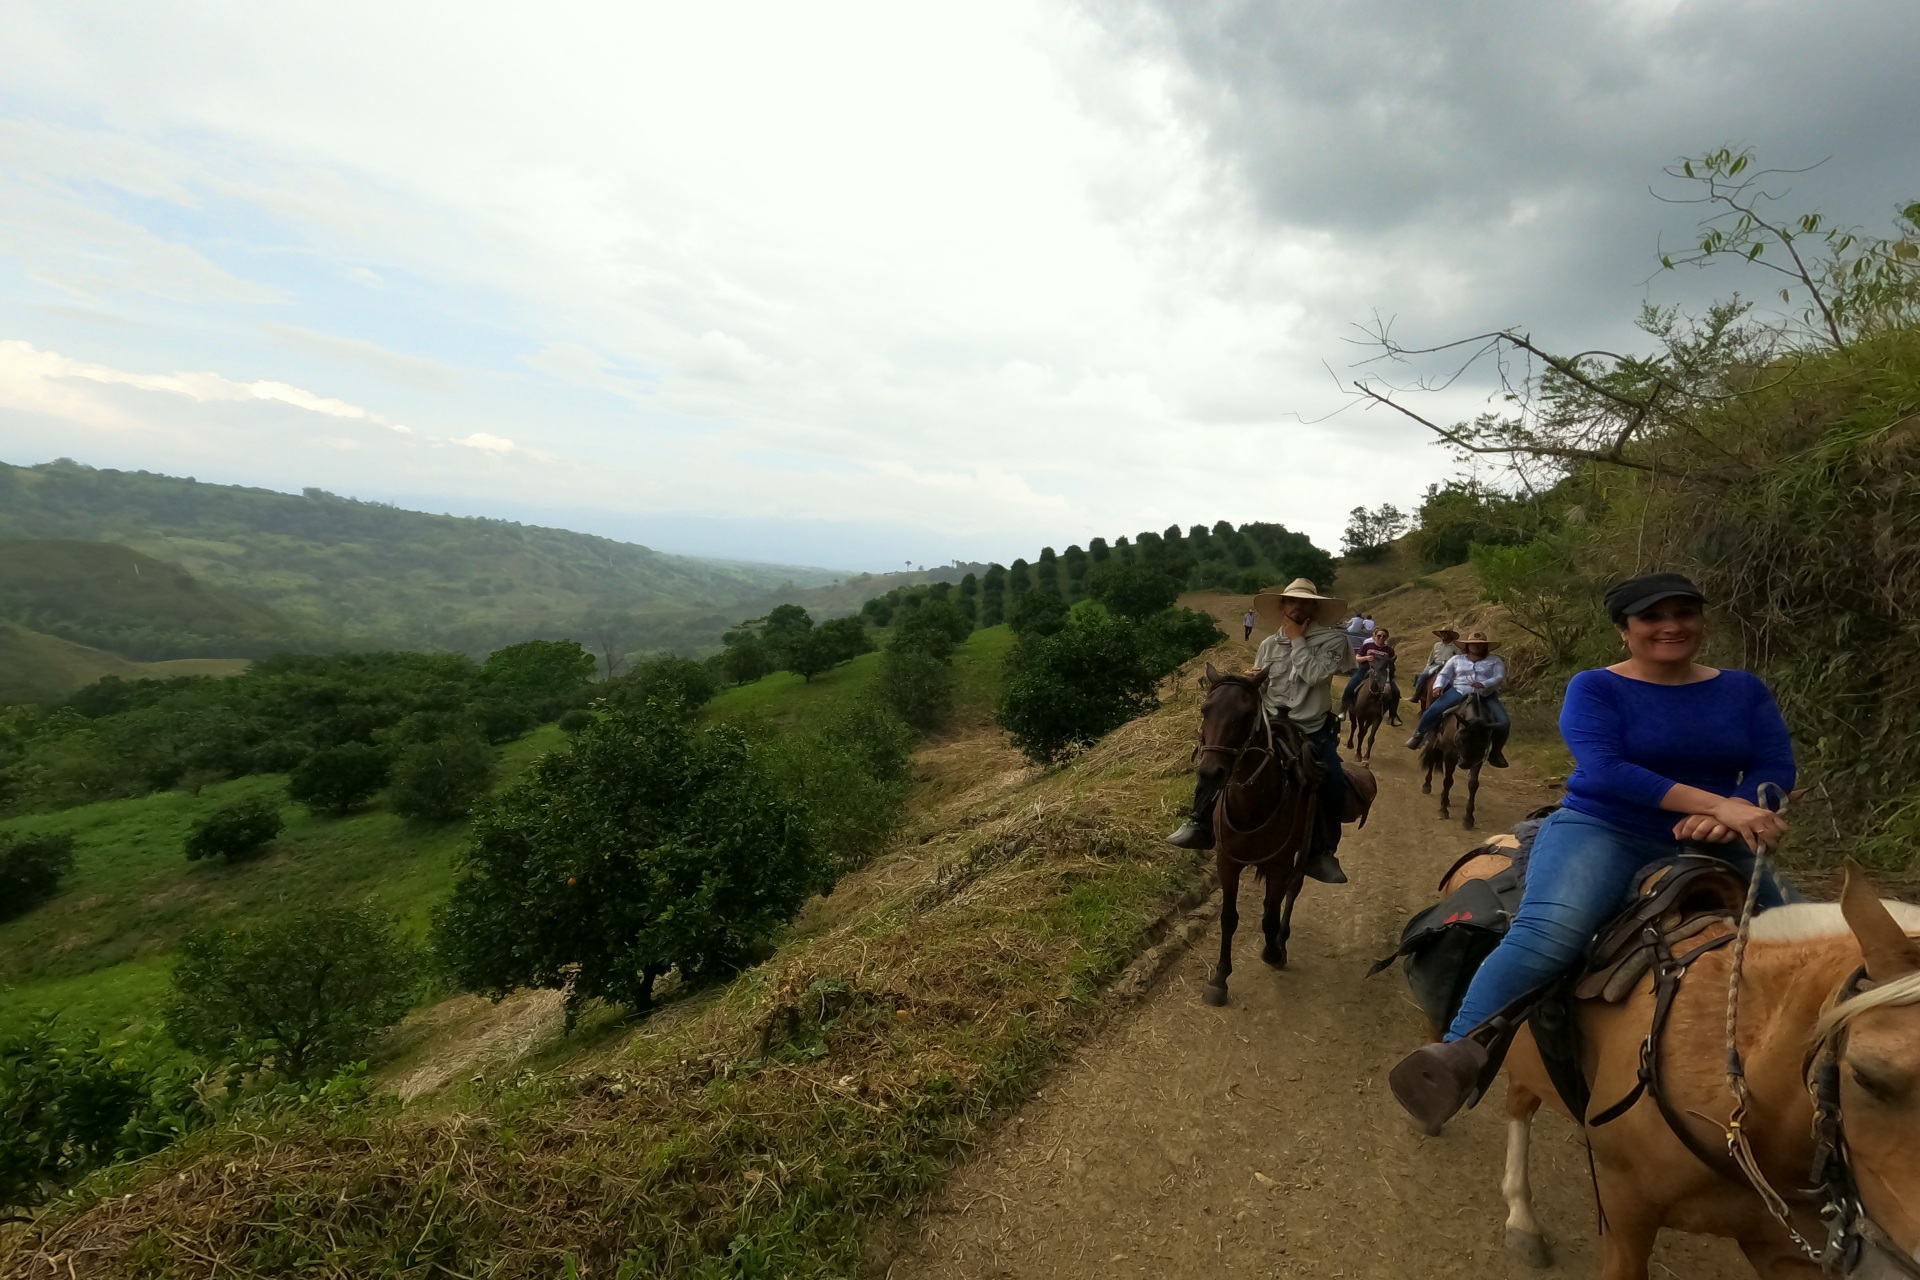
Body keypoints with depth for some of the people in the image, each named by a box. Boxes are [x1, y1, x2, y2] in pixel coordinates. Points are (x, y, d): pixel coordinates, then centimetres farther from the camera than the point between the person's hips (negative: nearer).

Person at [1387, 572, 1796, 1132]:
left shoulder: (1745, 691, 12)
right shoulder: (1595, 688, -2)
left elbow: (1776, 770, 2)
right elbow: (1604, 770, -15)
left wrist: (1728, 817, -19)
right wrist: (1717, 803, -24)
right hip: (1604, 832, -5)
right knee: (1547, 933, -32)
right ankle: (1459, 1056, -31)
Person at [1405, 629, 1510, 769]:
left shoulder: (1494, 660, 8)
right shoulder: (1457, 659, 12)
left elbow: (1499, 677, -4)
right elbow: (1444, 674, 11)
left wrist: (1484, 684, -24)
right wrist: (1438, 686, -10)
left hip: (1486, 695, 0)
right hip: (1459, 691, 0)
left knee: (1504, 722, -17)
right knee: (1434, 709, -21)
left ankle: (1495, 752, 6)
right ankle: (1418, 735, 0)